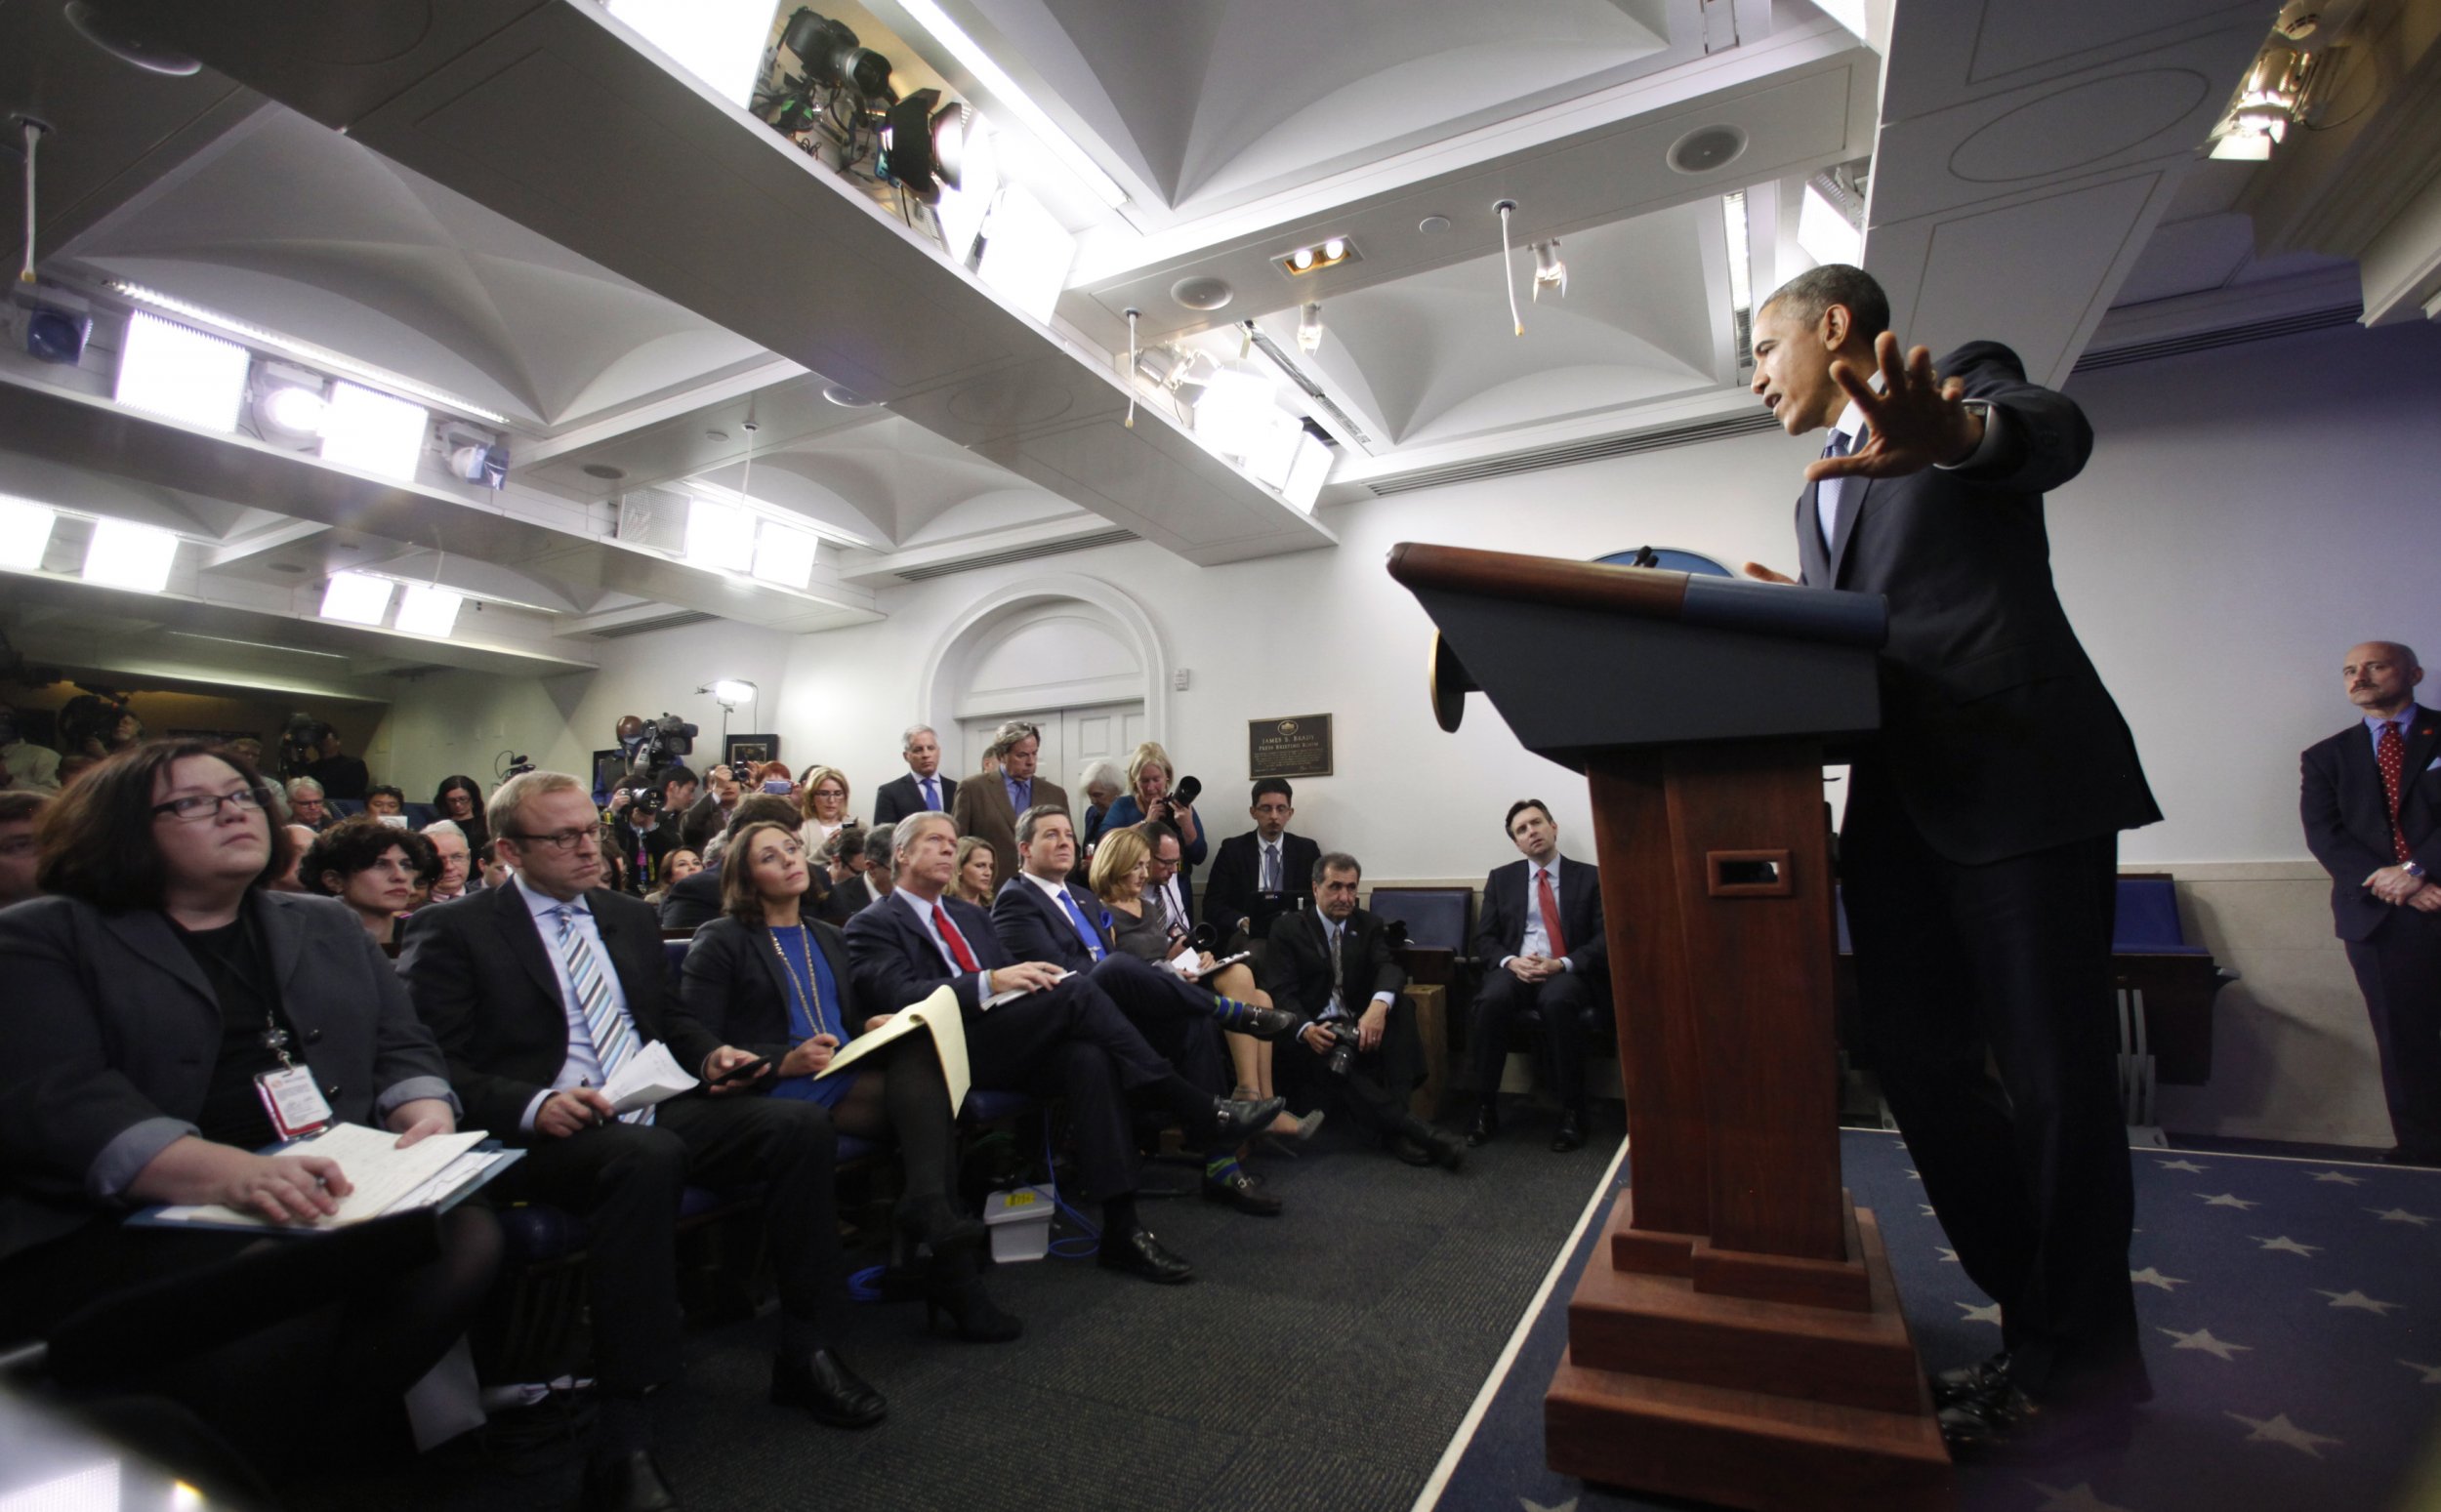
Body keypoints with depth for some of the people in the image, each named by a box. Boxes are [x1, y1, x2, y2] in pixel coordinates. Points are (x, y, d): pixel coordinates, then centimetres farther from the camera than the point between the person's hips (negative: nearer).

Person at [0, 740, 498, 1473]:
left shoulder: (328, 927, 21)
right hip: (131, 1221, -3)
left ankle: (317, 1454, -8)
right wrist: (225, 1173, -27)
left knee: (466, 1237, -26)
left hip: (334, 1197, 4)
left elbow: (401, 1048, 17)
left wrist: (427, 1116, -8)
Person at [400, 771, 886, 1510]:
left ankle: (807, 1350, -6)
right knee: (647, 1157, -38)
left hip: (658, 1111, 6)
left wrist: (708, 1055, 3)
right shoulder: (451, 932, 1)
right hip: (544, 1136, -5)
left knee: (800, 1123, -19)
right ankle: (622, 1428, -25)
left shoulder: (630, 916, 18)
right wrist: (533, 1105, -23)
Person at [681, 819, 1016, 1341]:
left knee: (919, 1050, -29)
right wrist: (785, 1061, -19)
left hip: (848, 1074, 5)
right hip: (780, 1090, -5)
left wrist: (874, 1024, 1)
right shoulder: (720, 941, 5)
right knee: (924, 1090, -28)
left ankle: (929, 1215, -37)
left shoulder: (829, 939, 24)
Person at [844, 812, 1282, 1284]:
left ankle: (1121, 1228, -28)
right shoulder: (872, 926, 6)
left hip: (1012, 1044, 6)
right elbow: (901, 995, -12)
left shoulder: (971, 915, 27)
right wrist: (991, 982, -24)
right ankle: (1200, 1111, -22)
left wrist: (1039, 982, -4)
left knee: (1089, 1058, -29)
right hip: (951, 1052, -6)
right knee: (1077, 989, -27)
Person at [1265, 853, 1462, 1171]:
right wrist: (1306, 1029, -30)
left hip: (1359, 1027, 3)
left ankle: (1392, 1127, -35)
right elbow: (1281, 991, -7)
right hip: (1313, 1032, -3)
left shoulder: (1369, 925, 13)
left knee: (1399, 1007, -27)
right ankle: (1407, 1126, -39)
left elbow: (1389, 967, -7)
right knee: (1332, 1061, -36)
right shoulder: (1287, 930, 4)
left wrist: (1379, 1005, -32)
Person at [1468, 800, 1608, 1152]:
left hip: (1569, 974, -1)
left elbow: (1605, 939, 0)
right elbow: (1484, 938, 9)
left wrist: (1562, 964, -17)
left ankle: (1571, 1114, -25)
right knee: (1491, 1000, -33)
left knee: (1557, 1001, -38)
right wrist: (1511, 962, -12)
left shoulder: (1590, 878, 10)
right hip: (1514, 969, 2)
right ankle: (1485, 1110, -23)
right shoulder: (1501, 878, 15)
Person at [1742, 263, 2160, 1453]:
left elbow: (2054, 431, -20)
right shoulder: (1820, 489, 24)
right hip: (1896, 797, 8)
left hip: (2021, 776, -7)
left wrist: (1958, 435, -42)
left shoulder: (1966, 377, 5)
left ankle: (2076, 1363, 18)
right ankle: (2041, 1314, 26)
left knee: (2053, 1072, 0)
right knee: (1913, 1052, 9)